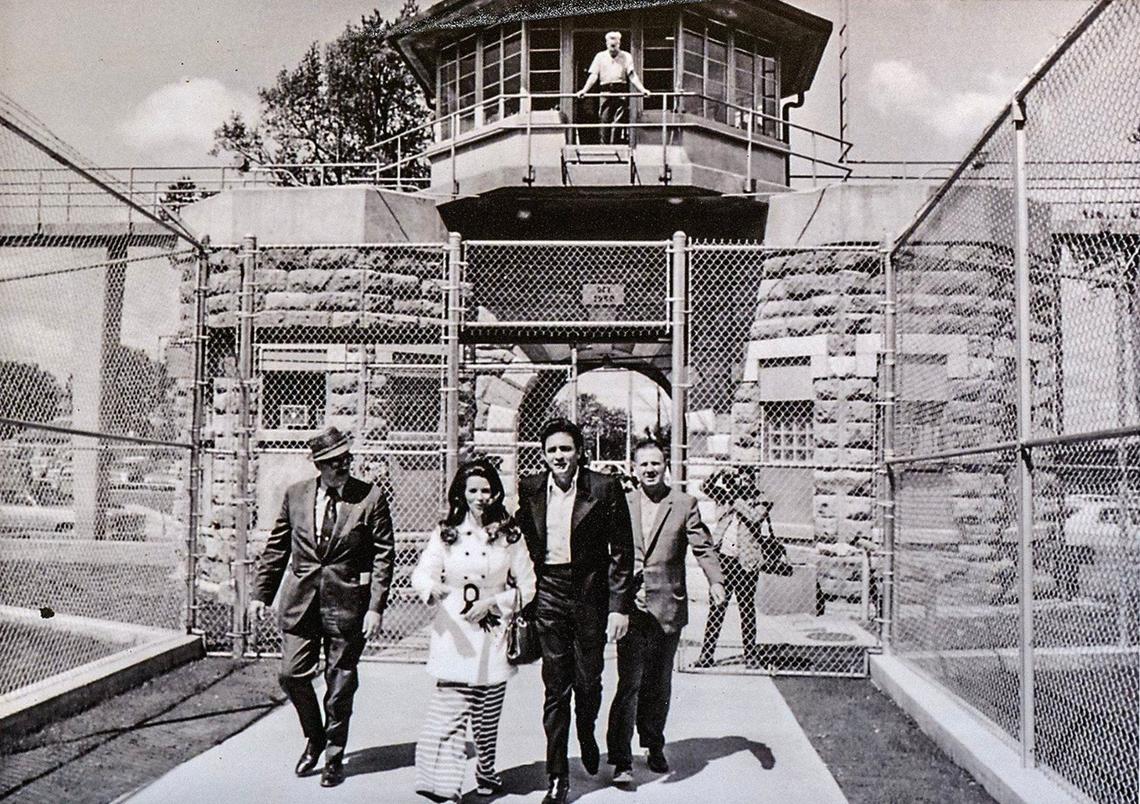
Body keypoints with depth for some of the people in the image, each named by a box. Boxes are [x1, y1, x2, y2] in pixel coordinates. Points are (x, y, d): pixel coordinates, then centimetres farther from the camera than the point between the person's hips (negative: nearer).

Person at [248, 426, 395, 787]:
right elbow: (276, 547, 12)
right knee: (292, 675, 4)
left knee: (340, 686, 7)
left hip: (347, 604, -3)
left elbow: (383, 556, -5)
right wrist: (261, 592, 8)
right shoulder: (296, 495, 4)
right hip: (300, 600, 3)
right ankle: (314, 739, 31)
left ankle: (334, 758, 25)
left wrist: (375, 608, -10)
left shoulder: (371, 498, -6)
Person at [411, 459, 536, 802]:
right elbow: (421, 573, -3)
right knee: (449, 712, -9)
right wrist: (433, 588, -26)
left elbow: (527, 587, 4)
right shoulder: (447, 532, 3)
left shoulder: (510, 535, 3)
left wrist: (491, 603, -8)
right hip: (454, 635, -1)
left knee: (488, 716, 10)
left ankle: (486, 775, 29)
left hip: (493, 636, 1)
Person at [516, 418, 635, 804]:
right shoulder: (529, 489, 2)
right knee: (555, 686, 3)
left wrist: (620, 606, -8)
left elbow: (622, 551, -4)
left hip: (590, 594, -1)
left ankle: (586, 733, 43)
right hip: (548, 595, 1)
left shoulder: (605, 488, -6)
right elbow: (524, 543, 11)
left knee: (589, 678, 9)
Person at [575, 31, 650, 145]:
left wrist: (642, 89, -11)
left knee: (619, 123, -5)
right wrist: (584, 90, -5)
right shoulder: (600, 57, 12)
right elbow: (593, 75, 7)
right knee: (604, 121, -3)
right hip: (606, 93, 1)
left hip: (621, 93, -1)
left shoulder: (626, 57, 9)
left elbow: (632, 76, 3)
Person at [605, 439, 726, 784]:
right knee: (629, 683, -6)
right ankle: (621, 760, -1)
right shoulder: (622, 504, 6)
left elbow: (703, 547, -4)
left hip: (668, 607, 1)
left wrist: (715, 581, -19)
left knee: (659, 684, 12)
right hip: (630, 607, -1)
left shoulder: (684, 504, 3)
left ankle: (654, 748, 31)